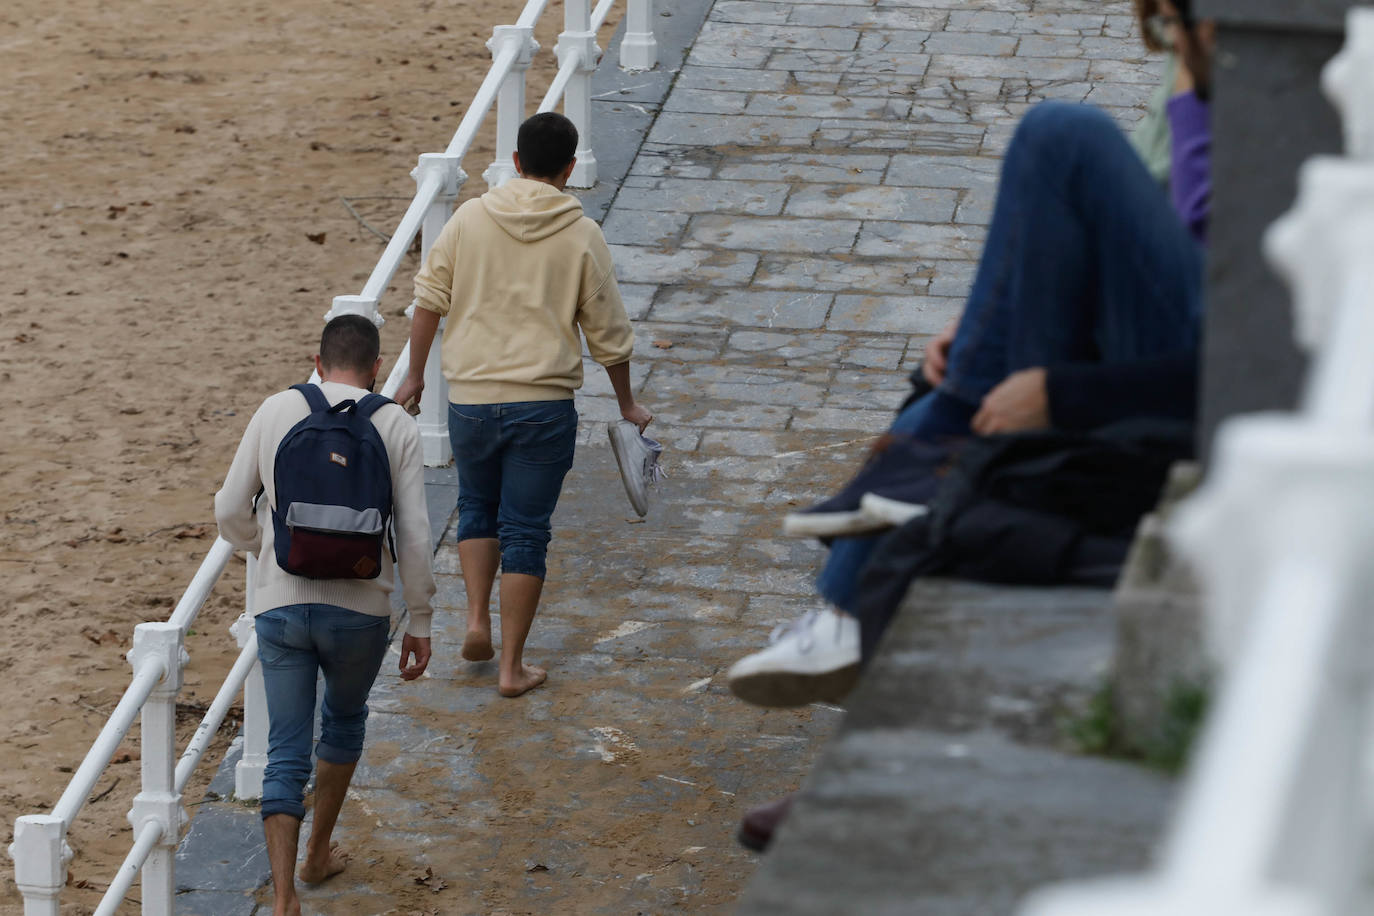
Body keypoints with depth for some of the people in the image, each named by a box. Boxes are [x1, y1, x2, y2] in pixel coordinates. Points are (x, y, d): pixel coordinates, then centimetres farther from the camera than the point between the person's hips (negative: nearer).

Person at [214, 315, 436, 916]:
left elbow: (231, 513, 5)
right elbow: (414, 536, -6)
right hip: (359, 611, 0)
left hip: (279, 603, 0)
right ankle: (319, 853, 39)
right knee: (345, 721, 27)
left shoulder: (275, 412, 2)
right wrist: (420, 623, 4)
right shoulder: (397, 427, -3)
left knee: (286, 751, 5)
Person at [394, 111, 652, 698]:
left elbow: (429, 301, 2)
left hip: (470, 398, 2)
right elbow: (608, 334, 1)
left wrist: (415, 374, 14)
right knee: (525, 532, 5)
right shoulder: (581, 237, -4)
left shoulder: (470, 219, 0)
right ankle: (512, 666, 6)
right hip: (544, 405, -2)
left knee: (476, 508, 25)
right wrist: (627, 404, 14)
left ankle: (477, 620, 10)